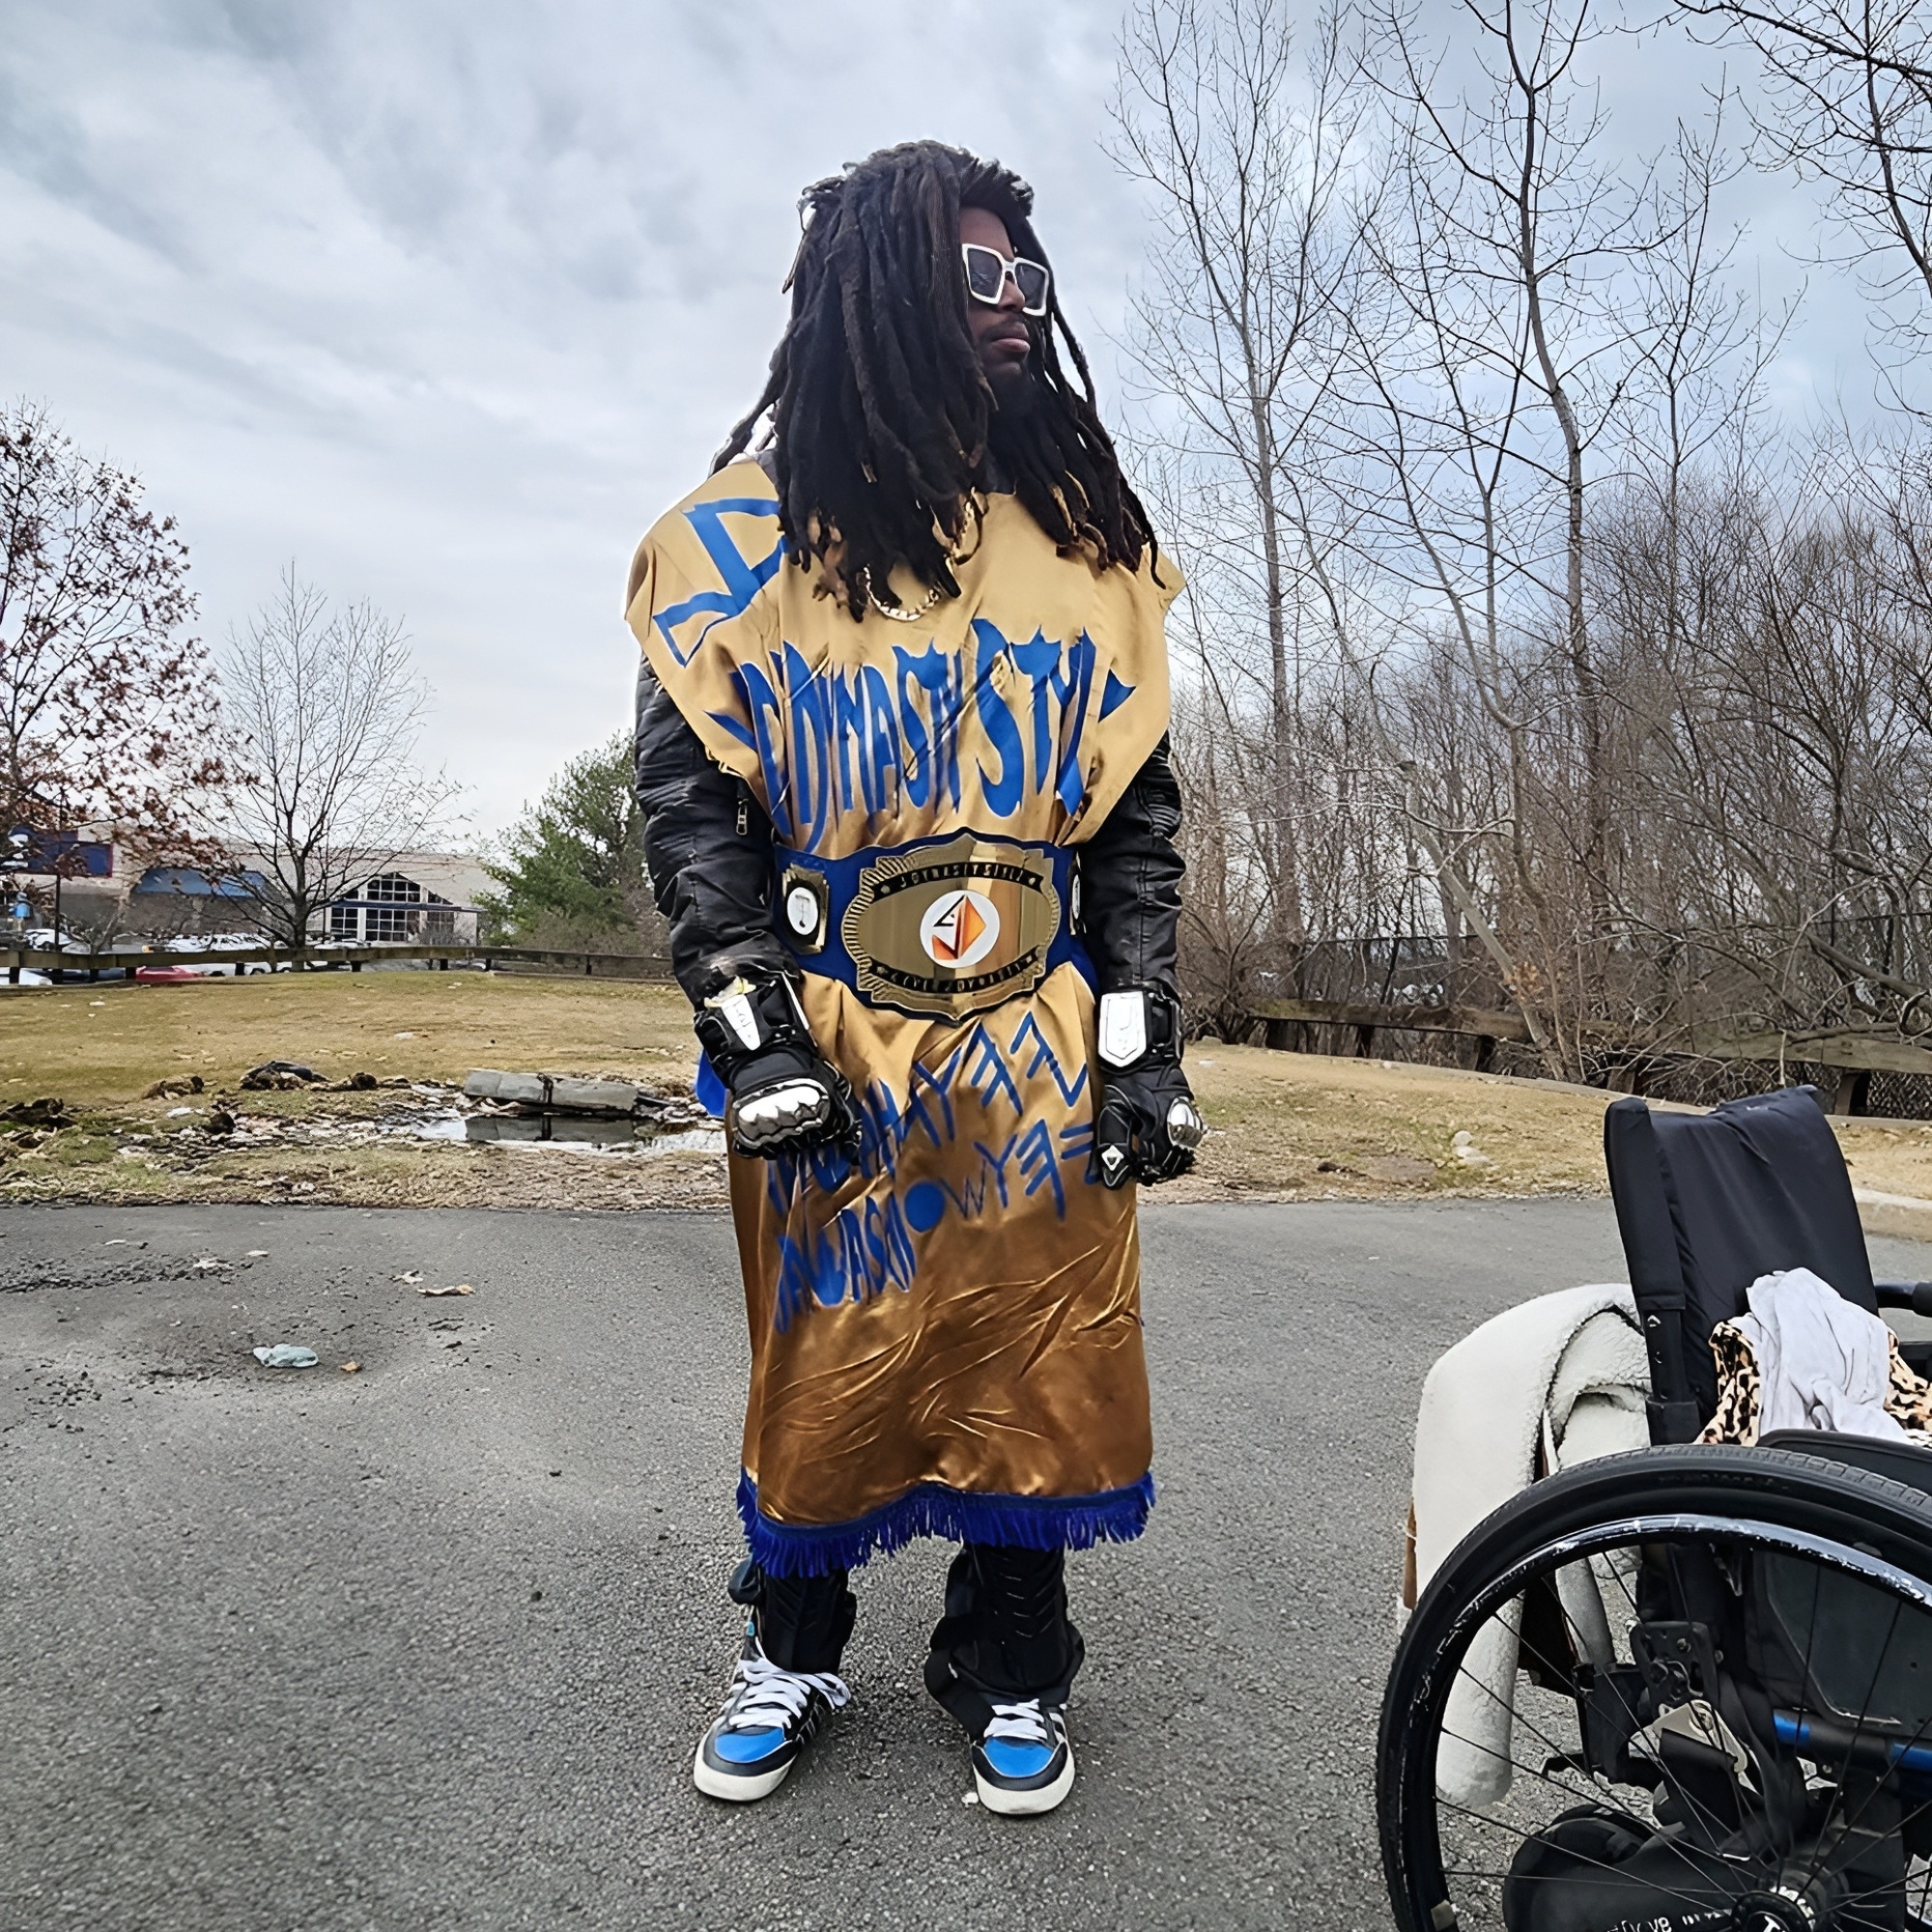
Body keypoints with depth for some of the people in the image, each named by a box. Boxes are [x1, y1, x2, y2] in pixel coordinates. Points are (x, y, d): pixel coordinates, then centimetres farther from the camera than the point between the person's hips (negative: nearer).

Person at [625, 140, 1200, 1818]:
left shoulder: (1087, 537, 9)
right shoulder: (747, 527, 3)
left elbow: (1138, 813, 7)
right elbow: (688, 797, -1)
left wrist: (1144, 1042, 0)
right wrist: (753, 1024, -10)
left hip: (1038, 1050, 2)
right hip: (828, 1049, -1)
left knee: (1036, 1364, 8)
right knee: (827, 1366, 11)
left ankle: (1009, 1667, 33)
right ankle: (794, 1655, 37)